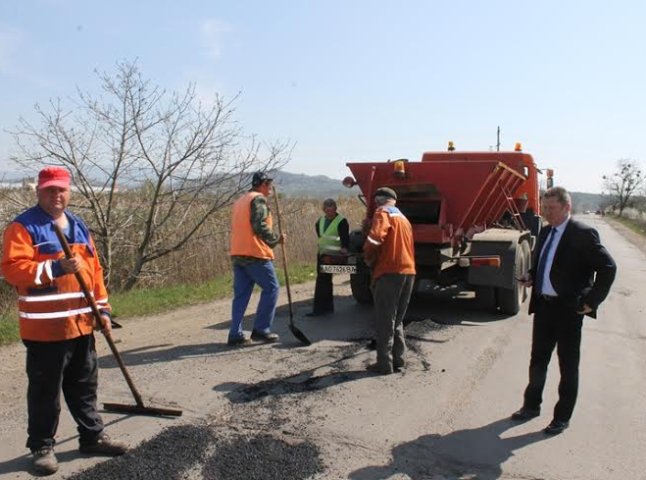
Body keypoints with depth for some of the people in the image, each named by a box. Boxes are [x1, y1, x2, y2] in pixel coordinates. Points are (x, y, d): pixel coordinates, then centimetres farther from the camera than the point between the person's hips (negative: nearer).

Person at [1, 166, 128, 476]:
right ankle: (42, 447, 23)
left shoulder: (78, 226, 13)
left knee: (84, 386, 17)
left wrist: (102, 307, 10)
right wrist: (55, 268, -28)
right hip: (45, 327, -6)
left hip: (81, 324, 7)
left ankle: (93, 437, 30)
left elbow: (93, 268, 15)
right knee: (45, 391, 6)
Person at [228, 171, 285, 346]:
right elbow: (260, 227, -17)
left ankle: (235, 334, 6)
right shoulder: (258, 199, -6)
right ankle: (261, 330, 2)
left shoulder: (239, 201, 23)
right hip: (255, 254, -9)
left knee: (241, 294, 8)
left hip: (237, 254, 9)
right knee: (271, 288, 2)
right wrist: (277, 239, -4)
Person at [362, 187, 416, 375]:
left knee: (384, 321, -1)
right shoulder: (404, 218, 23)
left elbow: (375, 237, -21)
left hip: (389, 272, -8)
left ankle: (384, 364, 2)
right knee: (397, 319, 18)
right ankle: (399, 359, 21)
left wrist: (369, 258, -5)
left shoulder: (383, 213, -2)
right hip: (408, 272, 8)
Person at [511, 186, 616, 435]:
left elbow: (608, 268, -14)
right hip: (543, 305, 7)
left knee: (568, 365, 8)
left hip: (568, 309, -7)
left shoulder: (583, 234, -13)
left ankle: (562, 417, 22)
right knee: (538, 360, 17)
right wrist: (531, 277, 3)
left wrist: (591, 301, -14)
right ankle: (532, 405, 33)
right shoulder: (545, 232, 10)